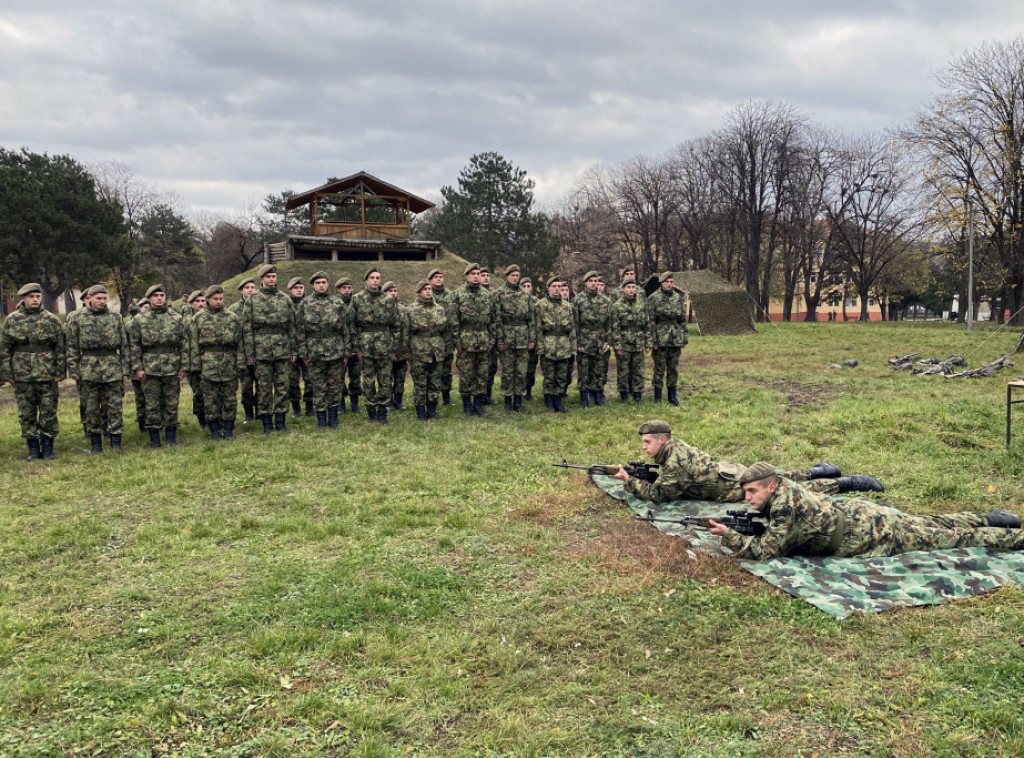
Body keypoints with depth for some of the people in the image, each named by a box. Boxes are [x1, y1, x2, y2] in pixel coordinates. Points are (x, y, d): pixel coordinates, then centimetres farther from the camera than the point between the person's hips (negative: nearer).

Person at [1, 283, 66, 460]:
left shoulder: (52, 320, 2)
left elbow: (61, 348, 3)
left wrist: (60, 371, -3)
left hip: (47, 374, -1)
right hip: (22, 375, 1)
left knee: (48, 412, 4)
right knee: (26, 413, 6)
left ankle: (47, 446, 14)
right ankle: (33, 448, 14)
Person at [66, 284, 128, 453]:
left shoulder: (115, 317, 6)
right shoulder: (78, 318, 4)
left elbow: (124, 344, 8)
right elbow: (72, 347, 5)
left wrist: (125, 368, 3)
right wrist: (73, 369, -1)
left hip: (112, 368, 0)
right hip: (88, 368, 0)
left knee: (114, 407, 0)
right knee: (91, 408, 6)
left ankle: (115, 443, 7)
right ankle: (95, 444, 15)